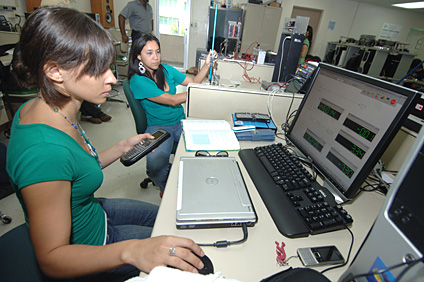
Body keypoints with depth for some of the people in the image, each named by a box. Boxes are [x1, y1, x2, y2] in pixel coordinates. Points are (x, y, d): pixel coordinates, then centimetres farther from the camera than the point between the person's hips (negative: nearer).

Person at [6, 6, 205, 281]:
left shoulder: (40, 109, -9)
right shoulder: (44, 150, -39)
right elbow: (51, 258, -31)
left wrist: (123, 147, 0)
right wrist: (130, 251, -45)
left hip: (92, 212, 8)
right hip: (86, 246, -7)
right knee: (190, 246, 8)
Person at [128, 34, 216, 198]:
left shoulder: (166, 70, 12)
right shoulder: (138, 81, -9)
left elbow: (194, 82, 15)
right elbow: (172, 100, -16)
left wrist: (207, 64, -2)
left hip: (181, 121, 5)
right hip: (158, 127, -4)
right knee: (156, 163, -34)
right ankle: (165, 187, 4)